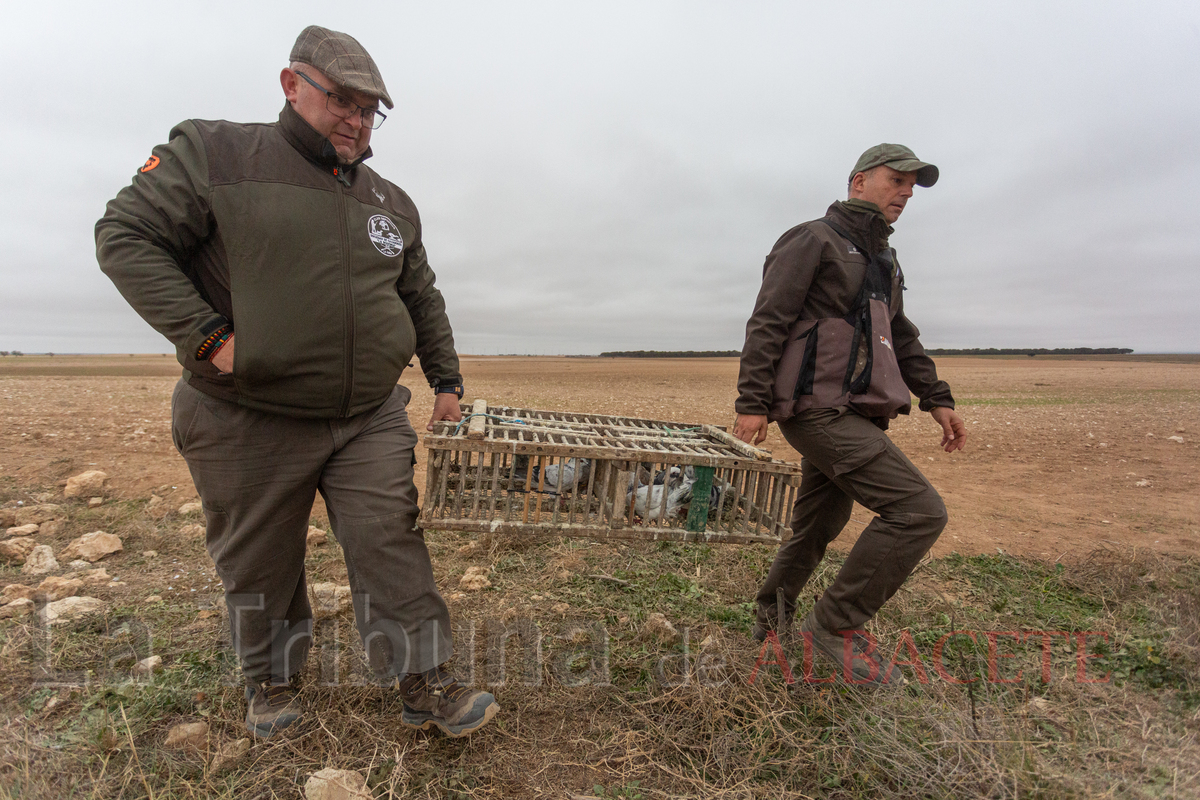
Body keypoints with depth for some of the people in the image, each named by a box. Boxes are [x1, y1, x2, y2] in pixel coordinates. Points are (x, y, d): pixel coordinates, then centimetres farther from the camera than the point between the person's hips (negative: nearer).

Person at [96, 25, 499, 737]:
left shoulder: (393, 203, 12)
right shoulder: (215, 155, 0)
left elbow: (423, 300, 18)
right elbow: (126, 235, -4)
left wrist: (447, 382, 15)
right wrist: (206, 334, -16)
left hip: (372, 419, 3)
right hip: (251, 423, -2)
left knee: (393, 549, -1)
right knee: (261, 565, 13)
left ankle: (426, 686, 12)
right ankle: (272, 681, 38)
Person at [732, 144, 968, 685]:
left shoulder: (883, 260, 25)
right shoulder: (812, 240, -2)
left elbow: (902, 337, 29)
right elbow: (767, 323, -11)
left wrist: (937, 399, 19)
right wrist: (753, 403, -18)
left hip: (854, 416, 9)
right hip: (819, 410, -9)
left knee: (817, 529, 16)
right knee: (919, 511, -16)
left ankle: (771, 619, 34)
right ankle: (836, 624, -3)